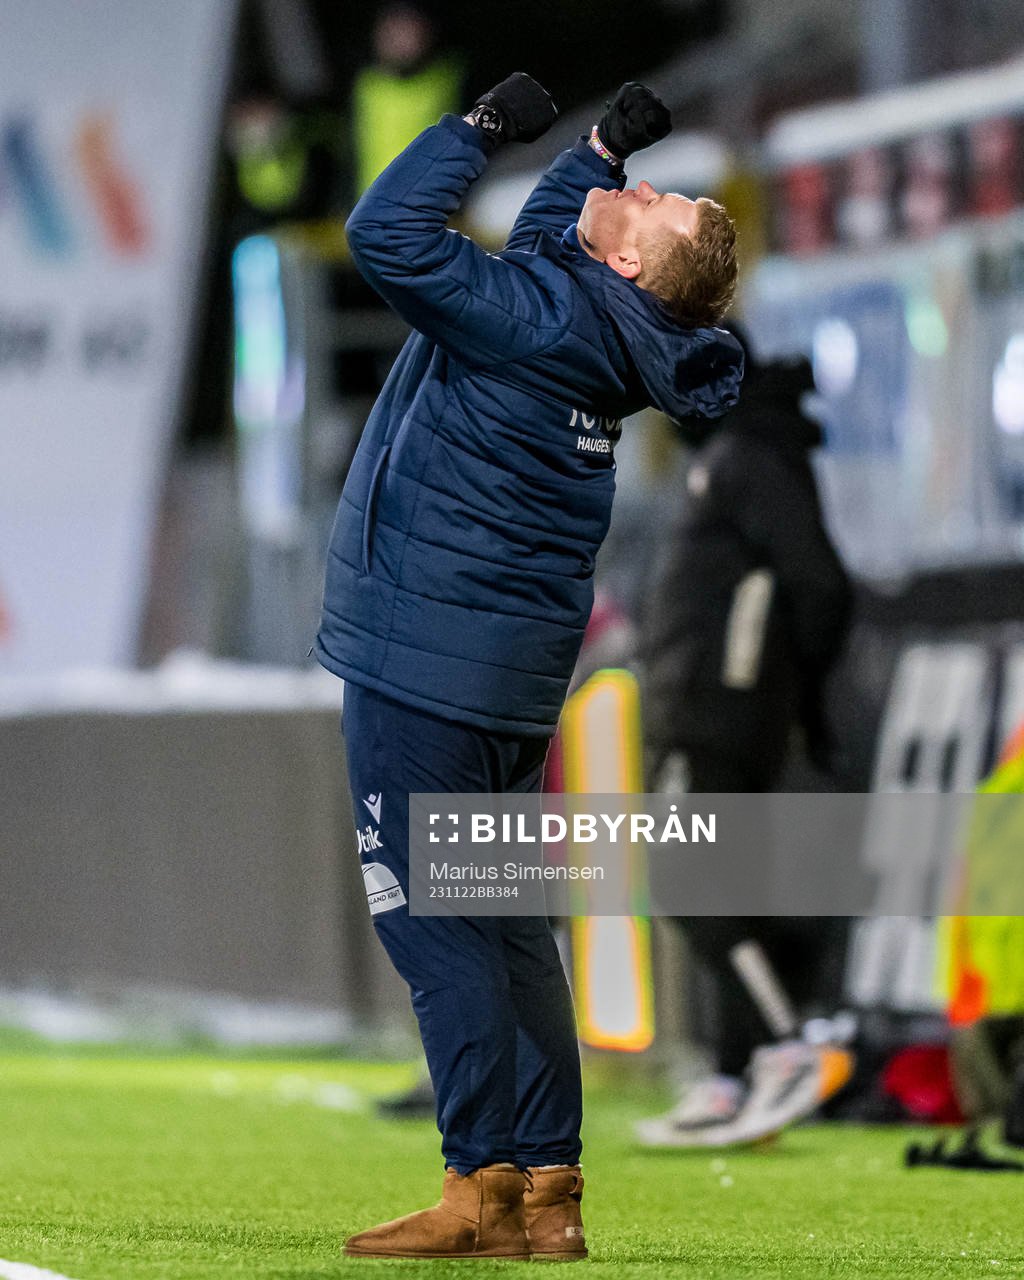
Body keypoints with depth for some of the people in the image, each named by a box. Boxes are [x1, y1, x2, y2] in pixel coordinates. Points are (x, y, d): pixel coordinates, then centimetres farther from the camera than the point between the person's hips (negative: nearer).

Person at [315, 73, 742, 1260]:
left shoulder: (539, 321, -19)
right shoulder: (599, 338, 7)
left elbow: (389, 230, -23)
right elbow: (538, 247, 30)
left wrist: (483, 126, -12)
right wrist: (602, 142, 21)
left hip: (424, 663, -9)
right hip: (512, 681, 9)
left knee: (431, 922, -6)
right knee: (503, 924, 13)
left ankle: (486, 1187, -6)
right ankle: (547, 1193, 14)